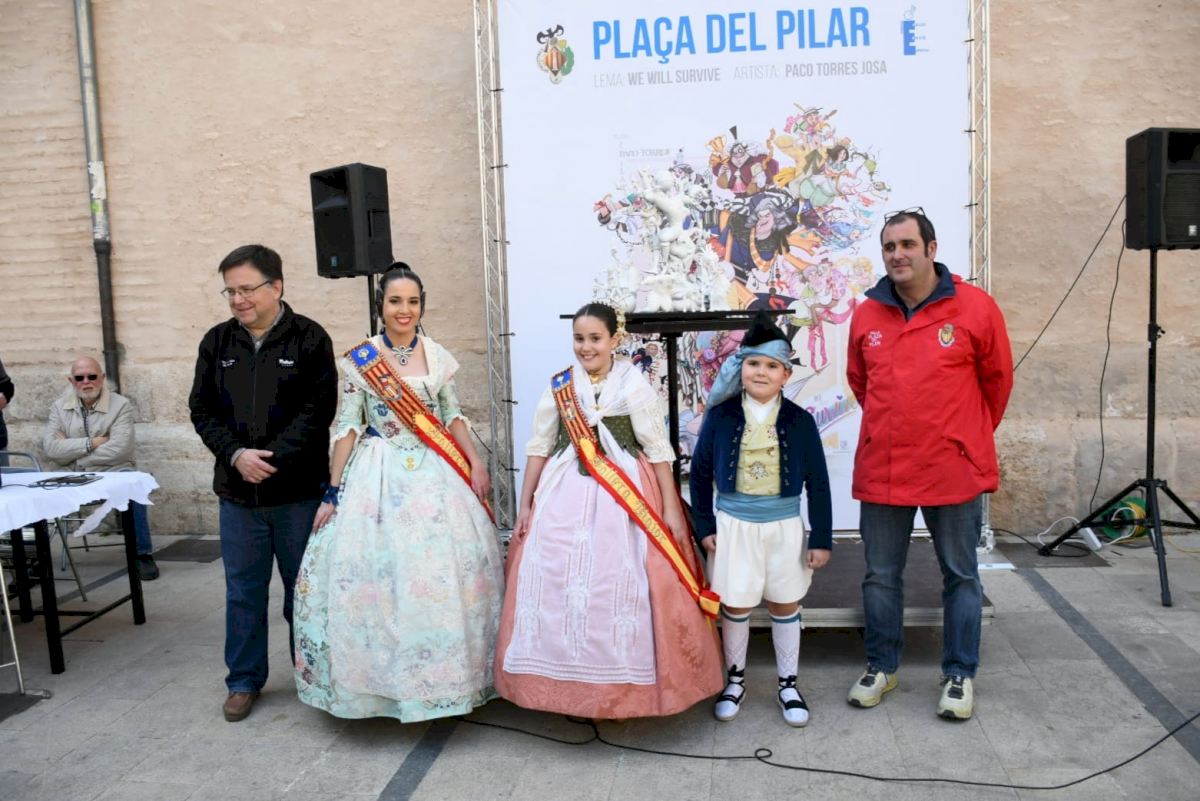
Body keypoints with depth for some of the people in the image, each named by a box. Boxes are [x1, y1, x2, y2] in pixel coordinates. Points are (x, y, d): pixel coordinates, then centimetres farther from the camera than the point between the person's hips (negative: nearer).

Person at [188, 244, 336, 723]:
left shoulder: (309, 339, -5)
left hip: (299, 490, -3)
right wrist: (236, 455, -11)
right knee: (243, 591, 13)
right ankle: (244, 680, 28)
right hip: (237, 491, 3)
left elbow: (318, 409, -11)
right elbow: (202, 410, 5)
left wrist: (272, 458, -18)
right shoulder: (216, 341, 7)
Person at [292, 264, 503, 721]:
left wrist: (476, 465, 0)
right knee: (373, 570, -2)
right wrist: (334, 493, -3)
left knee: (443, 571, 3)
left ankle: (442, 675, 20)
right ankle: (382, 678, 16)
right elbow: (347, 427, -1)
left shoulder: (438, 356, 6)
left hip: (436, 475, 2)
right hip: (378, 476, -2)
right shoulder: (359, 359, -1)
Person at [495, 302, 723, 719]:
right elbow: (539, 447, 9)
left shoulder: (635, 385, -4)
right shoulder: (559, 386, 4)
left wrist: (671, 509, -5)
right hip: (565, 495, 3)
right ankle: (575, 686, 20)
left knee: (621, 587, 1)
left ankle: (624, 686, 19)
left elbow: (659, 451, -3)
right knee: (559, 585, 4)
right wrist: (525, 504, 9)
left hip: (625, 496, -2)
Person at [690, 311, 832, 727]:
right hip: (733, 525, 0)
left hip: (784, 526, 1)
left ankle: (788, 684, 29)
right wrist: (704, 527, -1)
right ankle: (734, 679, 30)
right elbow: (700, 472, 1)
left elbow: (818, 483, -2)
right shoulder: (721, 416, -7)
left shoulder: (800, 421, -6)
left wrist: (821, 538, -3)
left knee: (785, 605, 13)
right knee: (735, 605, 10)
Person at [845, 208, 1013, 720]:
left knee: (960, 576, 11)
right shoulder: (866, 315, 2)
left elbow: (997, 381, 6)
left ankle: (960, 675, 28)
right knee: (880, 576, 12)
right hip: (881, 469, 3)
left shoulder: (975, 308, -6)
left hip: (955, 469, -2)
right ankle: (881, 666, 30)